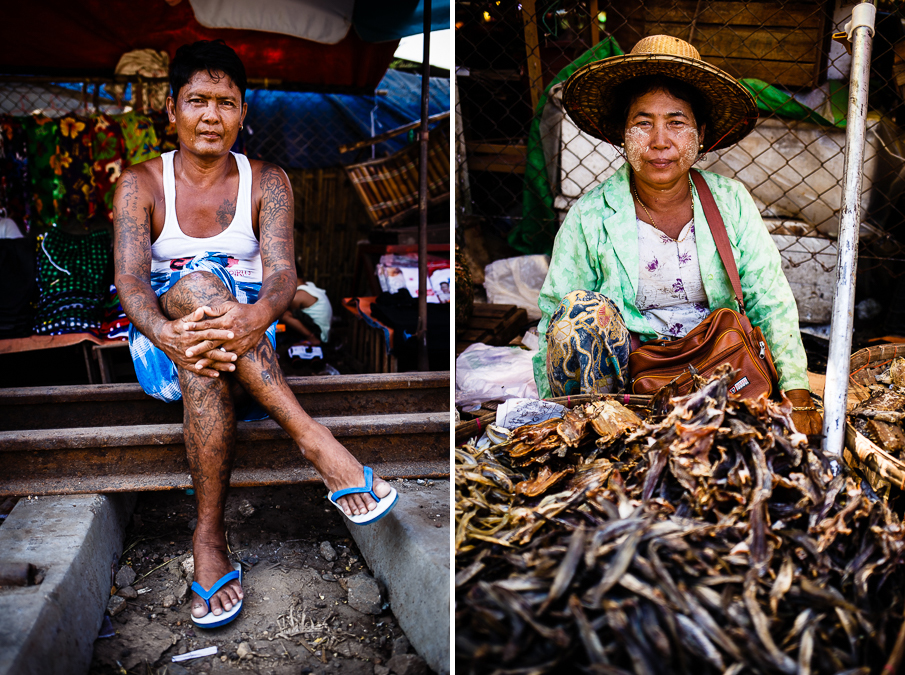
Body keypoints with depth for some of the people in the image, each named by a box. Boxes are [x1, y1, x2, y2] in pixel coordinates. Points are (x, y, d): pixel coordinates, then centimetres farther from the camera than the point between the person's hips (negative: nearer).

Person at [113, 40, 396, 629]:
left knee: (210, 360, -38)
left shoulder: (267, 182, 4)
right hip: (161, 348, 0)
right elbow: (130, 281, -14)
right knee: (196, 283, -36)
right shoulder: (141, 184, 2)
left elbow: (283, 272, -14)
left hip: (247, 340, 0)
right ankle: (314, 440, -42)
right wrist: (165, 332, -40)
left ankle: (209, 534, -34)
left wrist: (258, 316, -41)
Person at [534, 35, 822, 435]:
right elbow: (553, 321, -5)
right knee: (582, 309, -30)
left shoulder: (731, 203, 0)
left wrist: (798, 398, -8)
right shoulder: (590, 218, -7)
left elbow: (772, 304, 1)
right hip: (626, 366, 0)